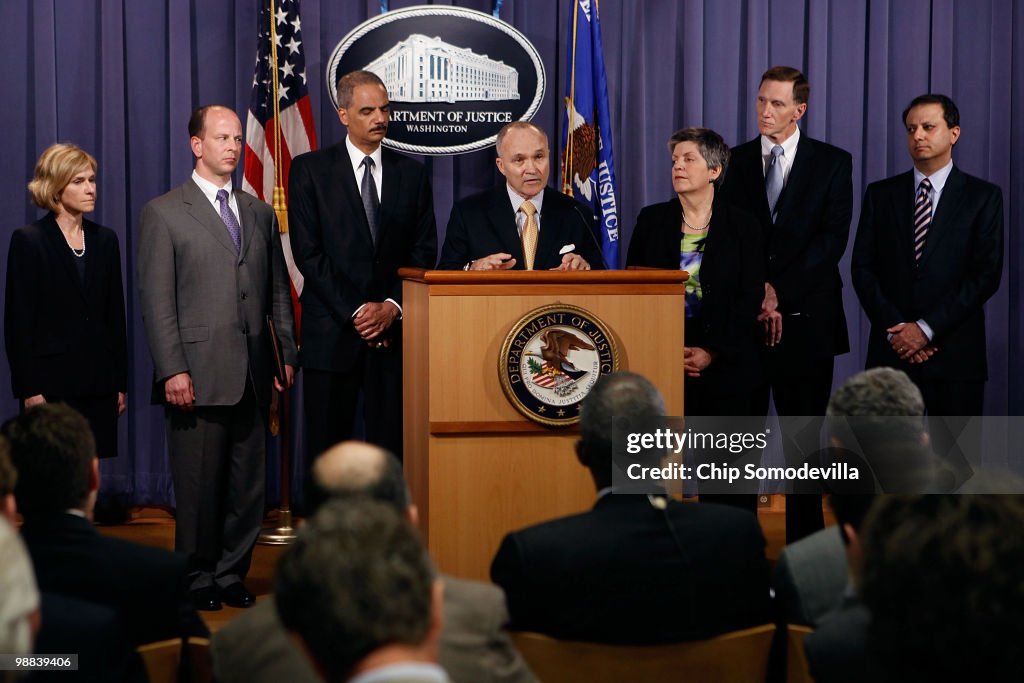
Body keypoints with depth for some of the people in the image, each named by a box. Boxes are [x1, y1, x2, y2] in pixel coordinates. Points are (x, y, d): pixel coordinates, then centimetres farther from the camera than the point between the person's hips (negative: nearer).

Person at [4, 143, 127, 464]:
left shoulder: (104, 240, 12)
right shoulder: (28, 241, -2)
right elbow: (17, 322, -5)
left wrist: (120, 383, 10)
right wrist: (28, 390, -10)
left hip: (99, 385, 4)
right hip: (51, 385, -4)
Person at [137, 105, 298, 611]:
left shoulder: (259, 213, 16)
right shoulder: (163, 213, 1)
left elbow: (278, 291, 17)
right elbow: (156, 300, -5)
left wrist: (288, 354, 9)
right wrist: (173, 370, -12)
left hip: (253, 374, 5)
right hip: (198, 375, -4)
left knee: (248, 482, 6)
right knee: (199, 483, 1)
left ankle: (232, 575, 17)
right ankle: (198, 580, 13)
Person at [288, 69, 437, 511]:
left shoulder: (411, 174, 11)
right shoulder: (310, 170, 3)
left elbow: (423, 251, 7)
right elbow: (308, 253, -4)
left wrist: (392, 305, -8)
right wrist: (355, 312, -11)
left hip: (393, 329, 2)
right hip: (332, 332, -2)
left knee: (390, 445, 2)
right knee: (326, 447, 2)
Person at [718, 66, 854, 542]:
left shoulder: (833, 163, 4)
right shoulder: (735, 161, 9)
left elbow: (833, 238, -4)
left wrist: (780, 288, -12)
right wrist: (758, 291, -10)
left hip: (805, 318, -1)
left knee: (803, 432, 2)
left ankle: (805, 539, 7)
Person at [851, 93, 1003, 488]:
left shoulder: (982, 197, 3)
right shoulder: (881, 194, 11)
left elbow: (986, 275, -4)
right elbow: (863, 268, 6)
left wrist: (926, 329, -10)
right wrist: (895, 330, -6)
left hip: (954, 352, -2)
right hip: (892, 350, 2)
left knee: (956, 461, 0)